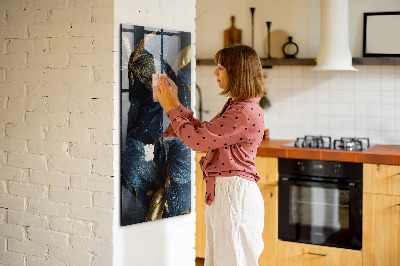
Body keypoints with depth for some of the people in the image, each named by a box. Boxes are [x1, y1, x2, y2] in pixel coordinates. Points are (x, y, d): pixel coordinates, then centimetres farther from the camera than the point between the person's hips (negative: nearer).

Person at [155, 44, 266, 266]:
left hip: (235, 194, -10)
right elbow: (204, 132, 17)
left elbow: (197, 139, -20)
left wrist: (170, 108, -8)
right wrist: (175, 103, 15)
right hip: (222, 192, 10)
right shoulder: (235, 105, 13)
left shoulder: (246, 112, -20)